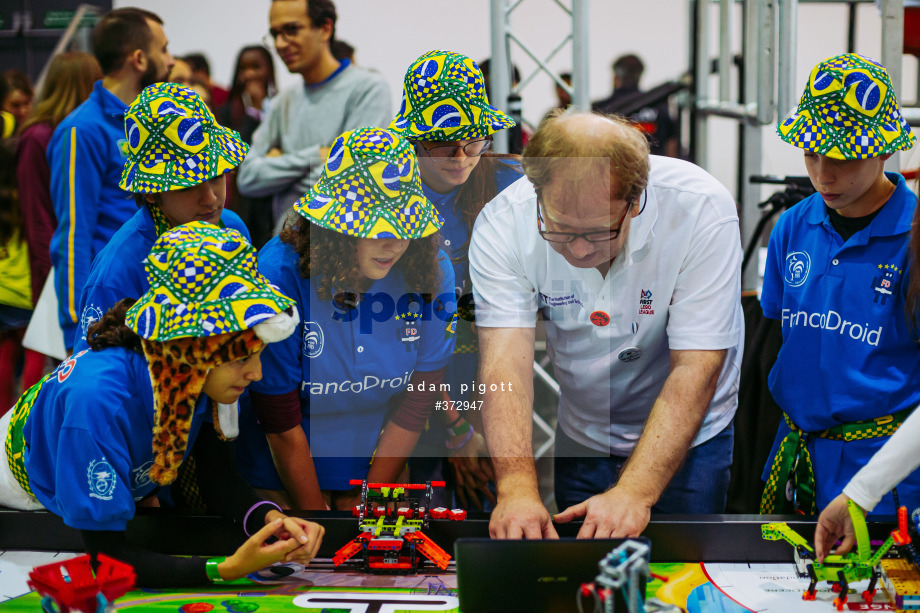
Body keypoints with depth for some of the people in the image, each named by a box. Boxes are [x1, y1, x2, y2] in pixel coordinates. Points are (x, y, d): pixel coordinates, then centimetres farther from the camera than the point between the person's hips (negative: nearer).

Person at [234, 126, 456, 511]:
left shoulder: (432, 272, -17)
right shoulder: (279, 276, -27)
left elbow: (416, 400, -8)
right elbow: (281, 425, -20)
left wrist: (366, 505, -6)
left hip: (375, 463, 3)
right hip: (284, 470, -3)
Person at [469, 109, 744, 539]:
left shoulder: (701, 210, -30)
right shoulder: (502, 224, -24)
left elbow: (695, 371, -31)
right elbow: (504, 362, -31)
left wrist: (635, 493, -41)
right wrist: (517, 488, -46)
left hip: (690, 435, -2)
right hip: (582, 435, 2)